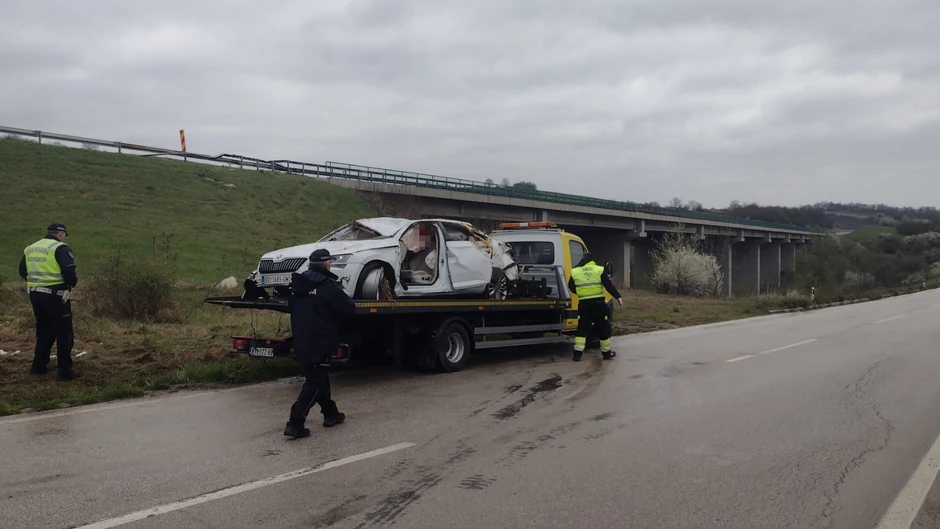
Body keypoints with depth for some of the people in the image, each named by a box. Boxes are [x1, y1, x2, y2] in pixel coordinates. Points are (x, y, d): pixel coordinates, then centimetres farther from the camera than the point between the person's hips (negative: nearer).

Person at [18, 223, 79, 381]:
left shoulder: (30, 248, 14)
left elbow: (22, 271, 18)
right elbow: (69, 270, -21)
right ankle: (65, 371, 1)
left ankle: (38, 366, 25)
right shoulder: (60, 248, -10)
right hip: (55, 295, -7)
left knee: (43, 331, 21)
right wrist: (72, 283, -4)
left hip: (35, 294, 7)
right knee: (64, 334, 0)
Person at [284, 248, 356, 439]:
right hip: (319, 342, -8)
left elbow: (291, 307, 22)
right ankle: (295, 423, -8)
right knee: (315, 382, -3)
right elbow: (349, 308, -13)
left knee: (319, 378, 20)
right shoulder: (327, 286, -15)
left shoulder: (298, 284, 9)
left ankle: (330, 413, 31)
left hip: (301, 341, 8)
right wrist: (341, 294, 6)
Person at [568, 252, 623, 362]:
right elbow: (609, 286, -8)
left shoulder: (575, 272, 3)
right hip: (598, 303, -1)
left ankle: (578, 353, 1)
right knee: (603, 328, 12)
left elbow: (571, 287, 12)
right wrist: (618, 297, -9)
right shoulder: (599, 270, -2)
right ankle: (607, 352, 21)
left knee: (582, 328, 9)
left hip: (583, 304, 1)